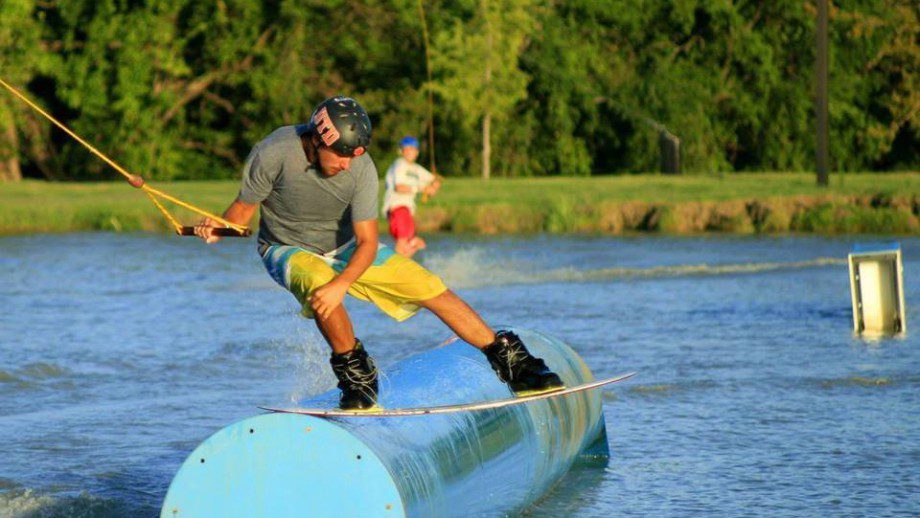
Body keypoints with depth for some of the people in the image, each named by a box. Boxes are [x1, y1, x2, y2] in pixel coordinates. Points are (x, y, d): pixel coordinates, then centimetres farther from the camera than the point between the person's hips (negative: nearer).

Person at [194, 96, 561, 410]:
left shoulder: (362, 169, -23)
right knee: (318, 283, -39)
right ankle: (357, 377, -19)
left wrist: (341, 286, -41)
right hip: (289, 250, -2)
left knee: (431, 288, -6)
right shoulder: (273, 154, -28)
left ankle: (510, 361, 8)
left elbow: (367, 243, -23)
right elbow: (244, 208, -15)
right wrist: (217, 229, -37)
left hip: (346, 248, 3)